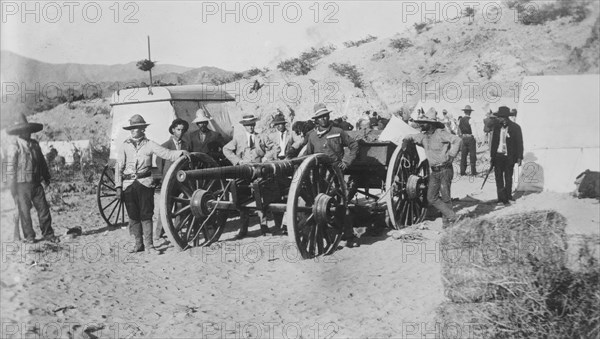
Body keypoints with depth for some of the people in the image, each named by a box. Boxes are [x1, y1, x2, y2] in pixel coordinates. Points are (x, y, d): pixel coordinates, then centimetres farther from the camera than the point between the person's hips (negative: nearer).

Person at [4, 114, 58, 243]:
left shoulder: (34, 144, 11)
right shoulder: (13, 146, -8)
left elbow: (42, 162, 19)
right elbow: (10, 167, -9)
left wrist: (46, 178, 15)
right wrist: (13, 188, -11)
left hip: (36, 183, 5)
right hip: (22, 184, -5)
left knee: (44, 208, 6)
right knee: (24, 211, 4)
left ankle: (48, 234, 17)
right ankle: (28, 236, 16)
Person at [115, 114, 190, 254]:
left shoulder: (149, 145, 4)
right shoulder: (125, 146, 8)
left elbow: (167, 154, -3)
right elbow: (119, 167, 8)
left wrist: (181, 152, -21)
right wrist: (118, 186, 2)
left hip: (145, 183, -2)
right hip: (128, 185, 2)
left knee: (146, 215, -3)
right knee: (133, 216, 7)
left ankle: (149, 245, 3)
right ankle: (139, 244, 19)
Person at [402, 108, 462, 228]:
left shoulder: (440, 134, -12)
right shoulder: (423, 136, 9)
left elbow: (457, 140, -20)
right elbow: (411, 137, 26)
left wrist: (451, 155, -19)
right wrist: (405, 141, 5)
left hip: (445, 170, -6)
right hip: (433, 172, 7)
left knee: (445, 197, 0)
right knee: (431, 198, -1)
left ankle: (446, 221, 16)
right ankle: (451, 216, 10)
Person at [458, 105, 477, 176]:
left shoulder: (460, 120, 3)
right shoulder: (470, 120, -13)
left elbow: (459, 131, 9)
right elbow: (474, 130, -15)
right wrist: (476, 138, -5)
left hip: (463, 138, 5)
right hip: (470, 138, -4)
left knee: (463, 155, 9)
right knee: (472, 155, 2)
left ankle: (462, 171, 8)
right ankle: (473, 171, 3)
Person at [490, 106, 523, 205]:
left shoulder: (515, 127, -5)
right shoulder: (497, 127, 6)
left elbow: (519, 143, -2)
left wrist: (519, 157, -5)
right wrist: (492, 155, 9)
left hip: (509, 157, -3)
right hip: (498, 156, 3)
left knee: (508, 177, 8)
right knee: (498, 177, -2)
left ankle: (508, 196, 25)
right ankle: (501, 198, 2)